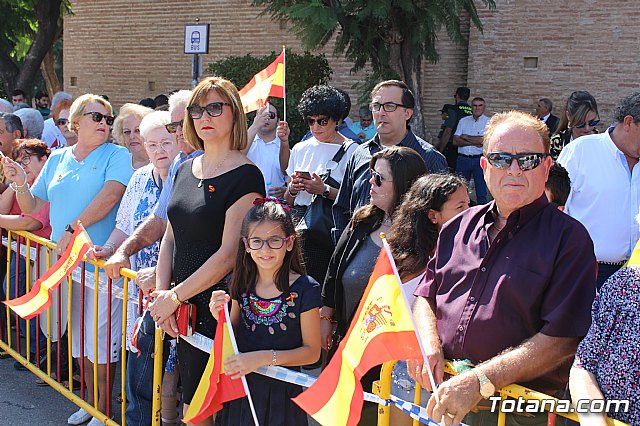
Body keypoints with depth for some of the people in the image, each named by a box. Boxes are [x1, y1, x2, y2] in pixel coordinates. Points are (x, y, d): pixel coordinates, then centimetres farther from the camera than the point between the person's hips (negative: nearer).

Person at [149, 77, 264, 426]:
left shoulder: (245, 176, -13)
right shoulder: (185, 170, 11)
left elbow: (229, 253, -18)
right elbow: (171, 237, 13)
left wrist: (175, 296, -14)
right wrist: (161, 292, -1)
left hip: (218, 305, -7)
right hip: (183, 308, 7)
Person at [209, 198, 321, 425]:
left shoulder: (305, 289, -14)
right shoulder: (242, 285, 0)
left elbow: (311, 351, -11)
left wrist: (264, 358, -21)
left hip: (281, 391, -4)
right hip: (240, 389, 4)